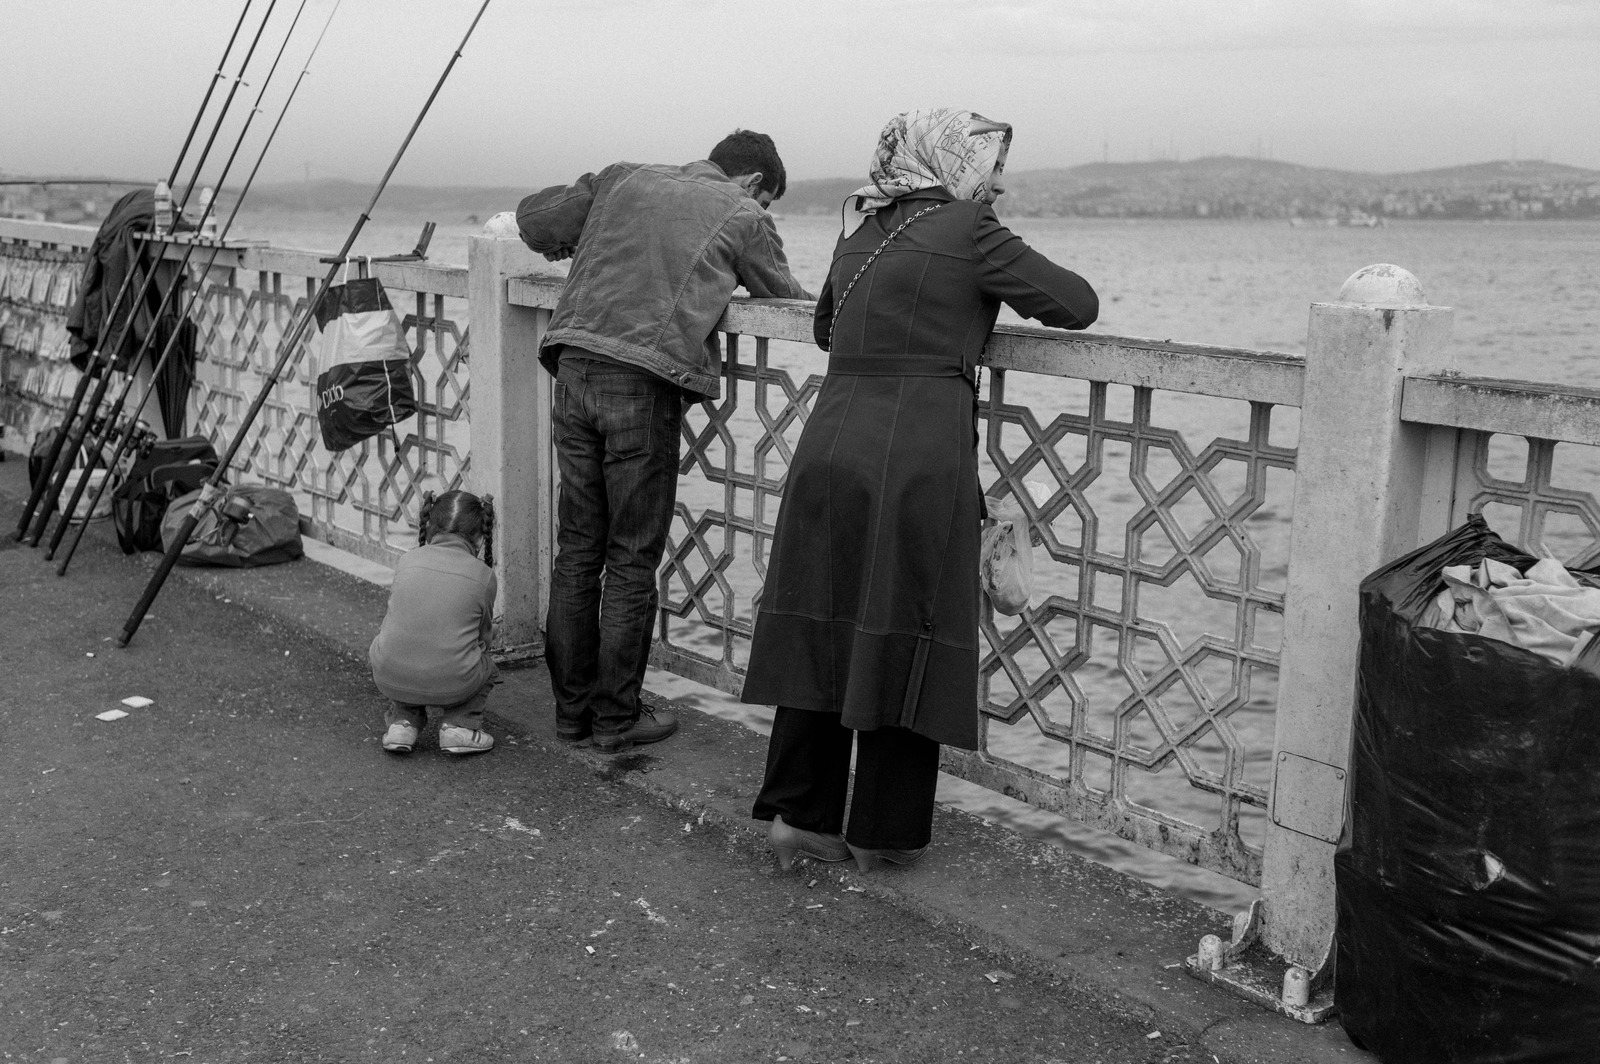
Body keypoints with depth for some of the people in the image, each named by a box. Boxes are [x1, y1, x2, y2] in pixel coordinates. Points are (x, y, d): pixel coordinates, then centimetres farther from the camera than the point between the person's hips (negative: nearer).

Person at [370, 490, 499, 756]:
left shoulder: (407, 560, 5)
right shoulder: (483, 575, -1)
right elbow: (485, 635, 11)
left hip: (391, 680, 2)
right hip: (452, 685, -2)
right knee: (487, 668, 32)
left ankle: (402, 721, 20)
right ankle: (461, 725, 10)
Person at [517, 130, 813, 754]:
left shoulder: (622, 180, 19)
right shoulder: (743, 216, 8)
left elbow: (533, 217, 19)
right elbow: (787, 298, 16)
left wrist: (574, 250, 38)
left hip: (575, 372, 5)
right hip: (643, 383, -5)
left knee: (577, 551, 11)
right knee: (632, 561, 4)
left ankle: (571, 712, 20)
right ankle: (616, 720, 12)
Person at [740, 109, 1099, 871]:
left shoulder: (859, 233, 17)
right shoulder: (968, 230, -1)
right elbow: (1078, 306, -2)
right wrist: (1012, 290, 17)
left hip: (829, 445, 6)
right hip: (918, 460, -6)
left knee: (822, 630, 12)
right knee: (904, 641, 4)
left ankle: (797, 812, 17)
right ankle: (882, 835, 15)